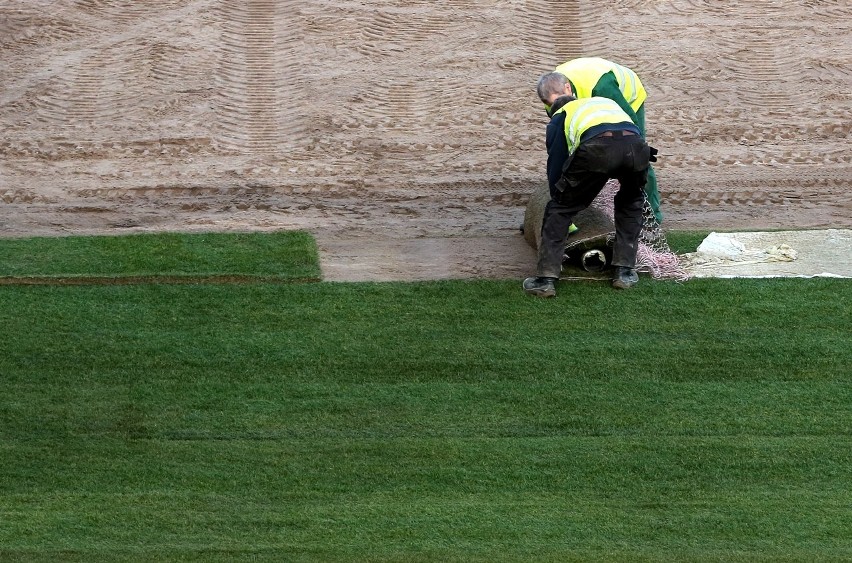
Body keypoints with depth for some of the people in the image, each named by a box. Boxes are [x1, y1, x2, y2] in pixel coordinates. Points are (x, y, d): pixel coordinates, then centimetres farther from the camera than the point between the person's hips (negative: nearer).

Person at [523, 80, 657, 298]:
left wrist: (559, 196, 47)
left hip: (596, 147, -3)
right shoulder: (607, 102, 47)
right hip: (636, 145, 3)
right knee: (630, 204, 32)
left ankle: (546, 278, 8)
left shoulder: (559, 117, 35)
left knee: (560, 208, 15)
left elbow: (555, 167, 33)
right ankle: (625, 271, 26)